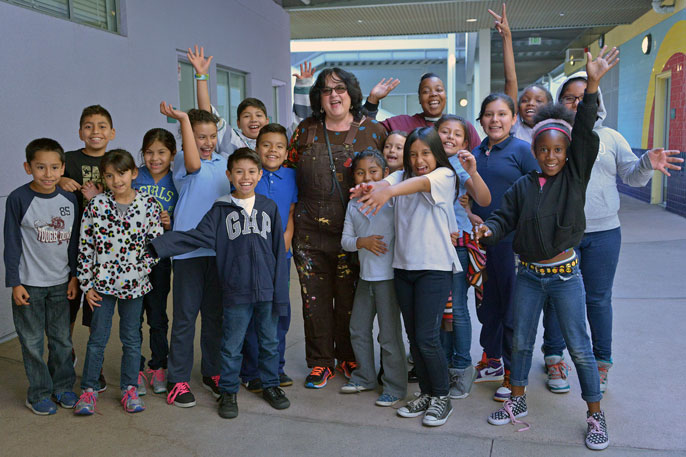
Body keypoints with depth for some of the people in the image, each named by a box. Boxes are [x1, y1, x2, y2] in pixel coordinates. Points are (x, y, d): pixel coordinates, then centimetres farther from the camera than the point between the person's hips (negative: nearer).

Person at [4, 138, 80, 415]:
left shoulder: (69, 199, 0)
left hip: (61, 282, 3)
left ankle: (63, 387, 29)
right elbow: (12, 243, -7)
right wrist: (14, 283, -8)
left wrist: (75, 275, 7)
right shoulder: (19, 199, -11)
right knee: (32, 341, 6)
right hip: (29, 284, -3)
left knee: (62, 338, 12)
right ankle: (39, 393, 21)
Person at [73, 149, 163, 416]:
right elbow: (85, 246, -2)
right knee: (97, 338, 9)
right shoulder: (96, 205, -5)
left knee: (132, 339, 12)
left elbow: (157, 241, 1)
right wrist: (87, 284, -2)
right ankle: (89, 389, 23)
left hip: (134, 283, 1)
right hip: (102, 283, 0)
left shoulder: (148, 204, -4)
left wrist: (143, 269, -9)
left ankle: (129, 389, 25)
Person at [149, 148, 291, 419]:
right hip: (236, 291, -1)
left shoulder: (269, 208, 5)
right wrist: (157, 246, -18)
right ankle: (228, 392, 24)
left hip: (267, 290, 2)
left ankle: (270, 385, 32)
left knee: (270, 341, 14)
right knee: (231, 345, 7)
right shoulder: (221, 210, 2)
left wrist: (280, 292, 1)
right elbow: (197, 237, -6)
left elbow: (279, 251, 4)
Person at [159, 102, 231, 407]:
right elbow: (193, 164, -27)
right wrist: (183, 119, -23)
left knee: (215, 314, 13)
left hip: (219, 248, 5)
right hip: (188, 248, -5)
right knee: (185, 316, 0)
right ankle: (177, 380, 12)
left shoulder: (224, 163, 13)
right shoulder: (182, 161, -3)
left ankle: (212, 373, 27)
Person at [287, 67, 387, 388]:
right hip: (311, 231, 1)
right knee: (315, 297, 6)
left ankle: (349, 358, 28)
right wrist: (289, 222, 5)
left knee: (350, 298, 8)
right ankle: (321, 362, 21)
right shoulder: (306, 130, 6)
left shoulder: (372, 130, 2)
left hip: (354, 232, -1)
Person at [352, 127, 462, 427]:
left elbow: (421, 183, -26)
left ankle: (442, 397, 14)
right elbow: (386, 183, -12)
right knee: (413, 335, 12)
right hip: (403, 266, 5)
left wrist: (388, 191, -46)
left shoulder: (444, 176, -4)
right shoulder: (402, 176, 10)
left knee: (426, 337, -6)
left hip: (435, 267, -5)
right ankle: (426, 394, 28)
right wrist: (369, 188, -37)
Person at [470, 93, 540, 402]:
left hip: (511, 240, -6)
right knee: (486, 304, 16)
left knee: (512, 307, 2)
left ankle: (514, 373, 15)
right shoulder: (475, 153, 12)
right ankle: (492, 361, 33)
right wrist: (469, 215, 1)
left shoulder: (522, 150, -5)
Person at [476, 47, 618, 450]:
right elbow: (504, 217, 1)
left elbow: (584, 132, -14)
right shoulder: (523, 186, 2)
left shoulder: (575, 176, -4)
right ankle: (518, 401, 31)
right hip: (529, 275, 3)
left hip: (565, 274, -3)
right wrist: (490, 229, -22)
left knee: (579, 346, 3)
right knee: (521, 341, 13)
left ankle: (596, 416, 18)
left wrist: (593, 83, -23)